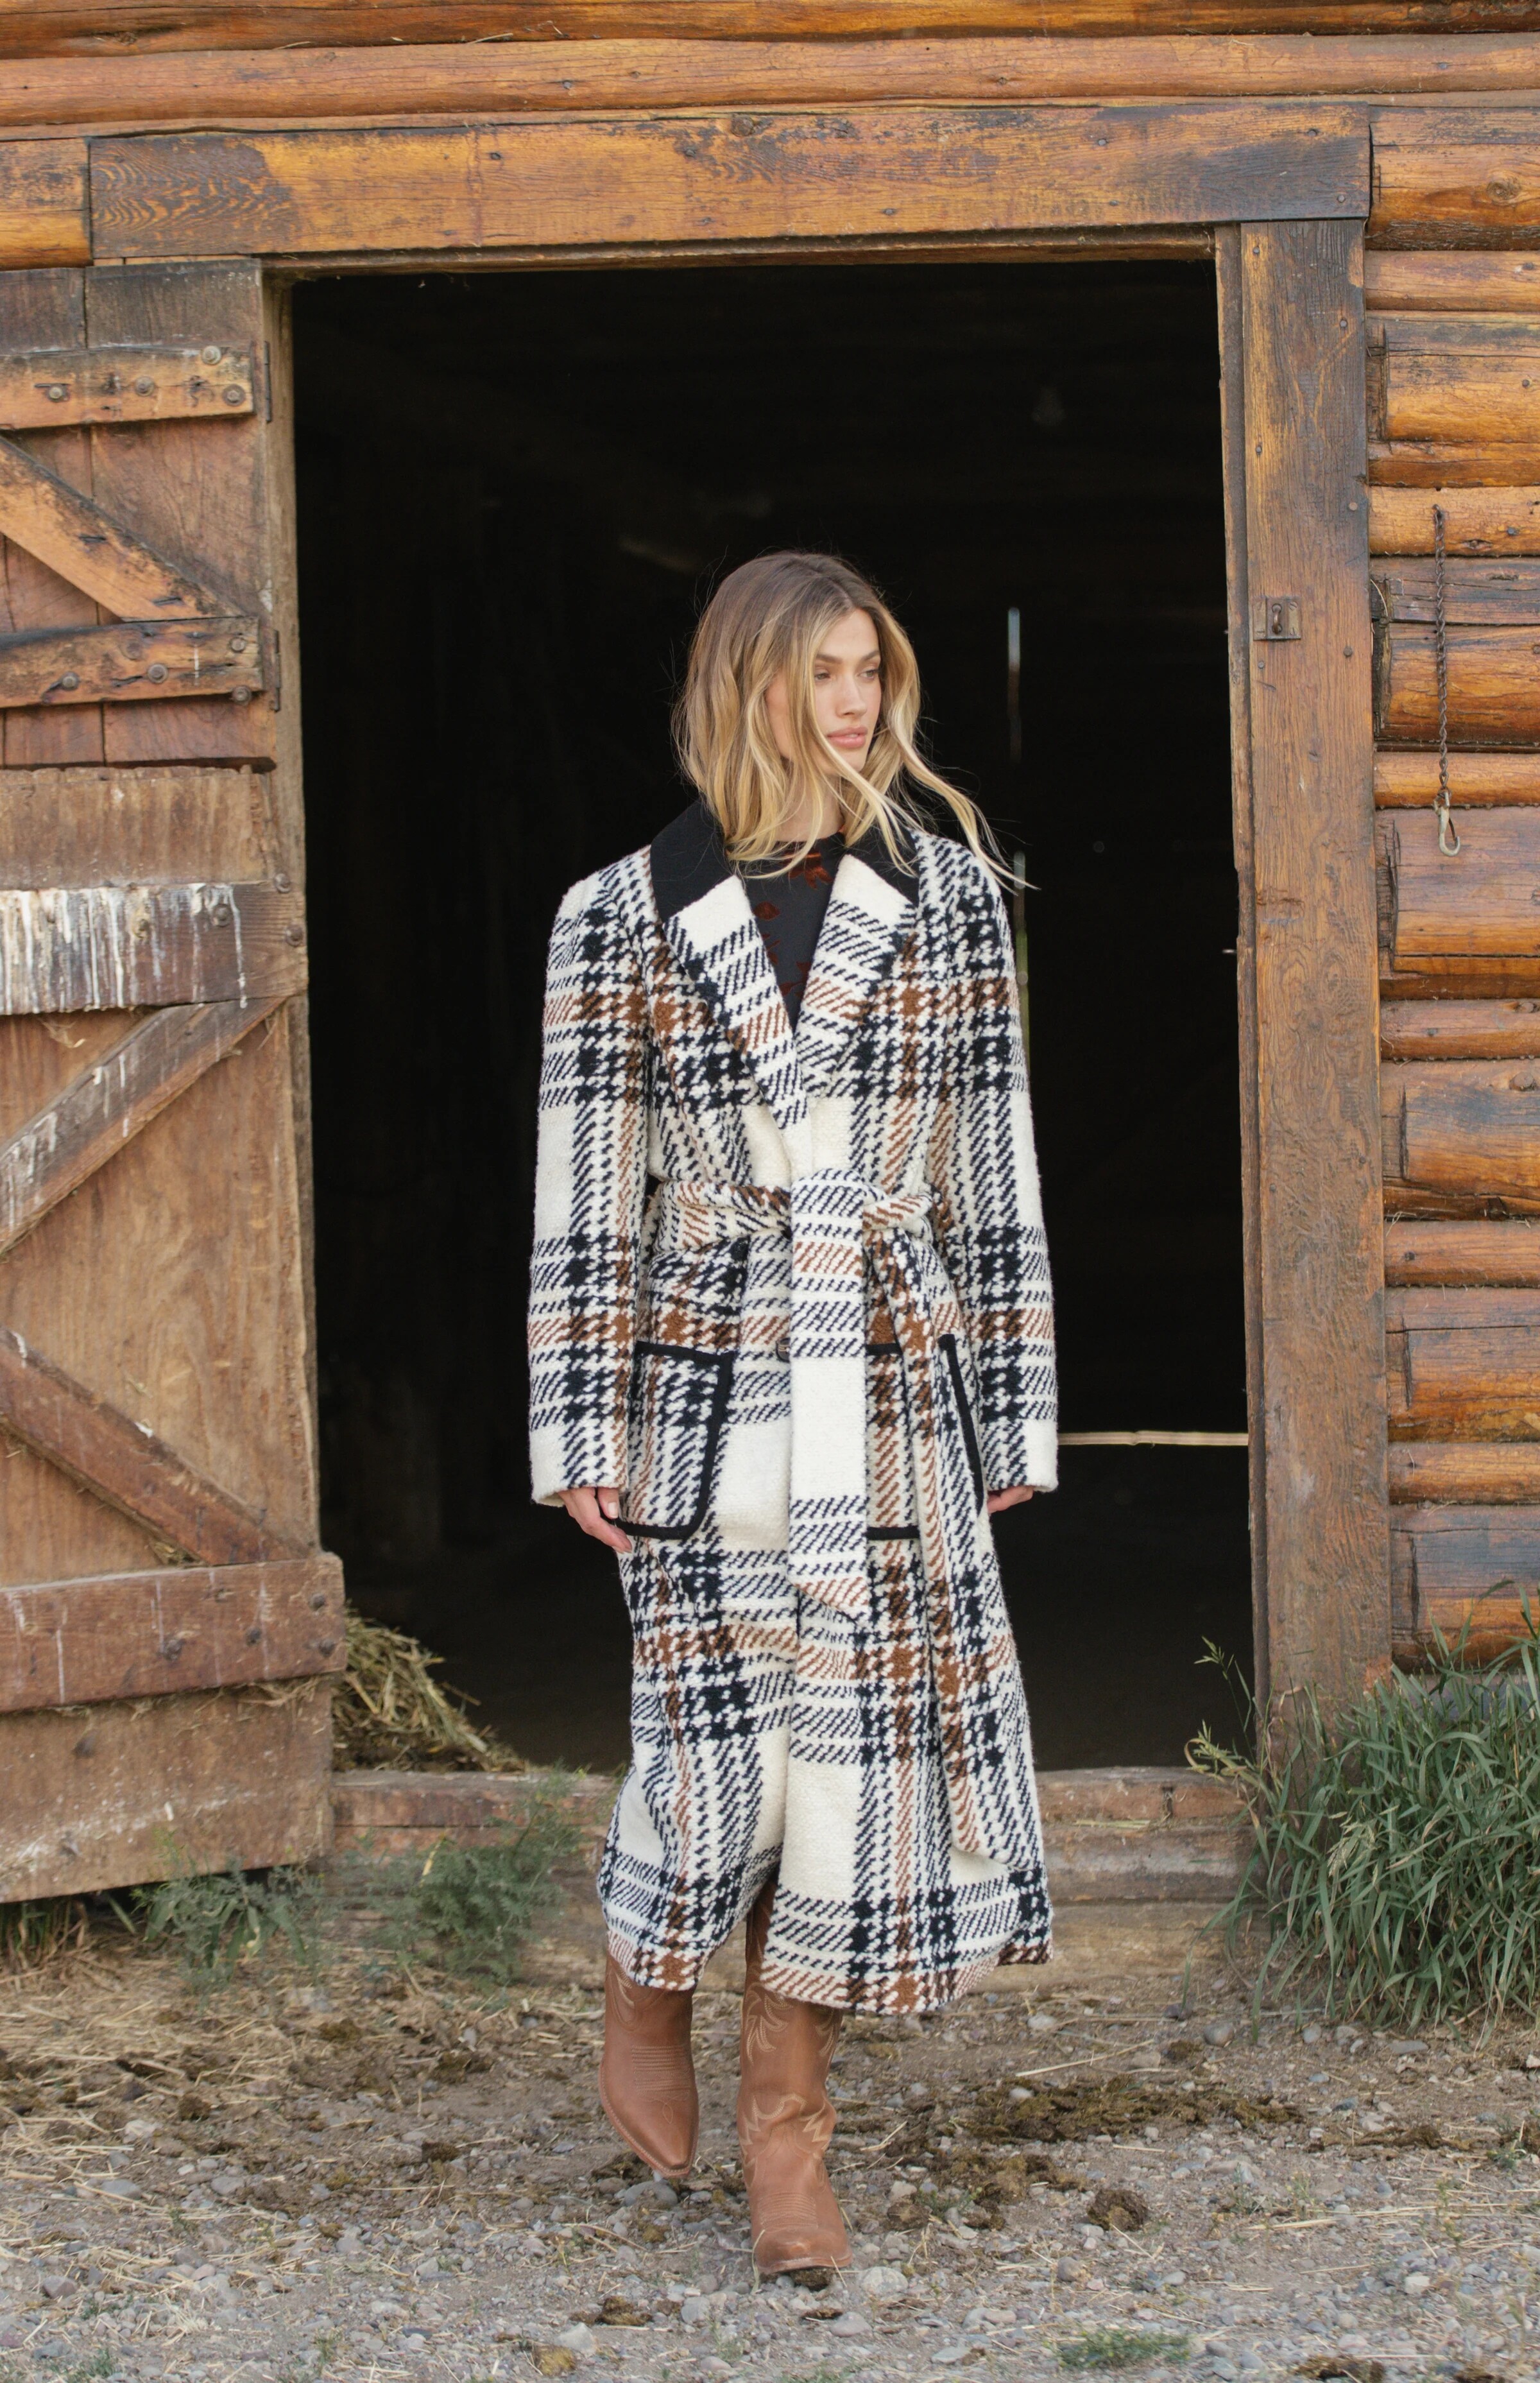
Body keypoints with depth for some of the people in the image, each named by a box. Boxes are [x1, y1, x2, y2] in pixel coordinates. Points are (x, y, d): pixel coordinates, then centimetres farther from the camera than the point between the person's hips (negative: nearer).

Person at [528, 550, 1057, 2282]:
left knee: (863, 1734, 1)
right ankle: (644, 2008, 25)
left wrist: (1009, 1412, 6)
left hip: (895, 1389, 2)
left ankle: (787, 2117, 13)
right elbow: (586, 1191, 2)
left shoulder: (946, 891, 6)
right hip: (708, 1381, -2)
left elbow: (991, 1162, 7)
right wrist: (576, 1434, -2)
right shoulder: (623, 917, 1)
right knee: (719, 1744, -6)